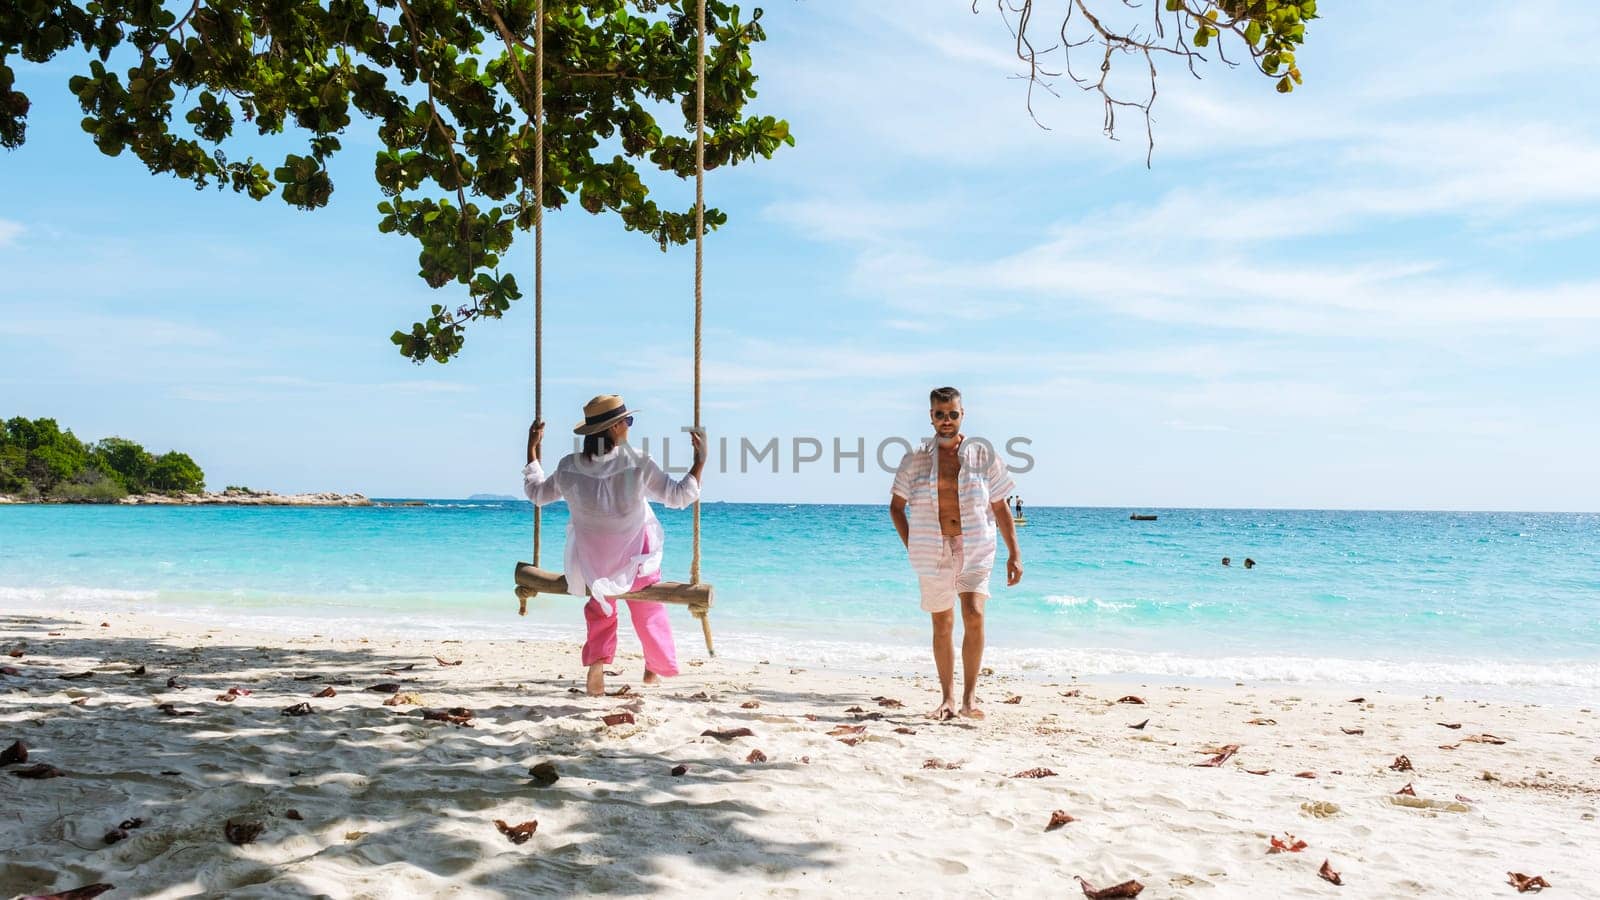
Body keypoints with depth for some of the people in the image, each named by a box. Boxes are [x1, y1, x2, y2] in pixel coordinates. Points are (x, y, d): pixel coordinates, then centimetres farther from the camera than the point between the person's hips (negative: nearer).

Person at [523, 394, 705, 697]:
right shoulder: (637, 464, -20)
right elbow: (678, 496, -12)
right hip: (637, 563, -2)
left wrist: (532, 448, 17)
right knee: (649, 613, 24)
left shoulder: (569, 467, -12)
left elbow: (536, 492, 8)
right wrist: (700, 460, -3)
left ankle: (597, 660, 5)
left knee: (600, 610, 28)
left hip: (592, 566, 2)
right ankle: (656, 668, 37)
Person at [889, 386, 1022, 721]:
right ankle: (948, 698, 20)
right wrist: (910, 545, 4)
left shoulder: (983, 455, 3)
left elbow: (1001, 508, 6)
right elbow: (896, 507, 13)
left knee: (974, 616, -18)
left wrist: (1014, 554, 3)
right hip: (932, 553, 1)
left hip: (975, 549, -1)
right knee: (942, 626, 8)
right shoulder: (915, 460, 4)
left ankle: (969, 697, -10)